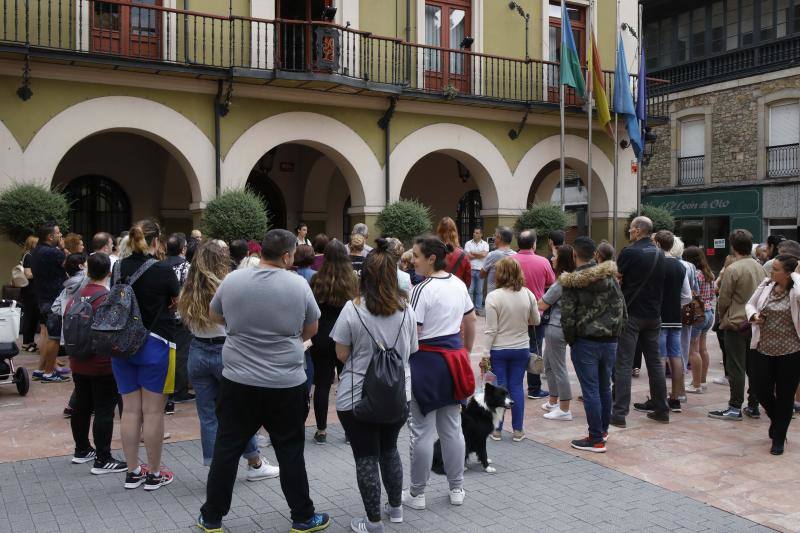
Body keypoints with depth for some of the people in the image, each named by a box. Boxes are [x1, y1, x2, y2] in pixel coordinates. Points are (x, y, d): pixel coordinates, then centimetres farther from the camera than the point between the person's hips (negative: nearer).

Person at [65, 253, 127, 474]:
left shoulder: (75, 297, 6)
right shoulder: (107, 298, -17)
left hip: (78, 364, 8)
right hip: (103, 366, -8)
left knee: (81, 406, 18)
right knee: (104, 411, -2)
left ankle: (82, 450, 30)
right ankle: (102, 460, 0)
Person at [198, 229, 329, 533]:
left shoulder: (232, 280, -4)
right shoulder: (298, 285, -8)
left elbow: (214, 317, 14)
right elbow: (311, 330, 5)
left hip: (238, 382, 2)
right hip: (286, 384, -1)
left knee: (227, 449, 12)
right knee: (290, 452, 10)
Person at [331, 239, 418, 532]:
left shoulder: (353, 309, -14)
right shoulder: (406, 309, -2)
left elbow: (341, 354, -8)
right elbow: (411, 352, 8)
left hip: (358, 397, -4)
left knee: (366, 457, 6)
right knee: (389, 449, 23)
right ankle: (396, 507, 35)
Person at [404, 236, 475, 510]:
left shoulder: (422, 289, -17)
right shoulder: (459, 284, 6)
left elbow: (410, 333, -19)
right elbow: (471, 321, 14)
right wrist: (465, 352, 24)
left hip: (427, 360, -7)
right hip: (454, 357, 7)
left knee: (422, 431, 4)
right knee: (452, 428, 16)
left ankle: (417, 493, 16)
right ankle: (457, 488, 26)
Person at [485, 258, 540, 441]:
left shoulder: (493, 296, -16)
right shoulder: (528, 294, -5)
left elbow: (491, 330, -16)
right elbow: (536, 321, 7)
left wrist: (485, 353, -9)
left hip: (498, 350, -3)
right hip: (521, 348, 3)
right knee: (517, 387, 10)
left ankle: (496, 429, 15)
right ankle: (518, 430, 15)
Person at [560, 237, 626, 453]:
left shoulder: (572, 282, -9)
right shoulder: (610, 276, 4)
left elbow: (567, 315, -11)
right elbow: (621, 307, 4)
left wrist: (570, 340, 3)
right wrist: (615, 332, 13)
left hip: (585, 342, -5)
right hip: (610, 340, 5)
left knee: (590, 390, -1)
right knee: (604, 386, 18)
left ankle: (596, 439, 2)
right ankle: (603, 429, 30)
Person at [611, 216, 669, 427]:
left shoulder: (630, 252, -12)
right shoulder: (659, 254, 7)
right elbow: (660, 284, 15)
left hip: (631, 313, -6)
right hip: (653, 314, 6)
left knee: (623, 364, -5)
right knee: (654, 361, 14)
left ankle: (619, 414, -6)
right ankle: (661, 410, 20)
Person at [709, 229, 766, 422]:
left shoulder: (732, 270, -15)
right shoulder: (760, 267, 4)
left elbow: (723, 299, -9)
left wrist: (722, 318, 8)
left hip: (736, 323, -6)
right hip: (756, 323, 6)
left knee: (736, 368, -2)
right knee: (754, 366, 12)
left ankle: (735, 407, 1)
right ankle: (753, 406, 19)